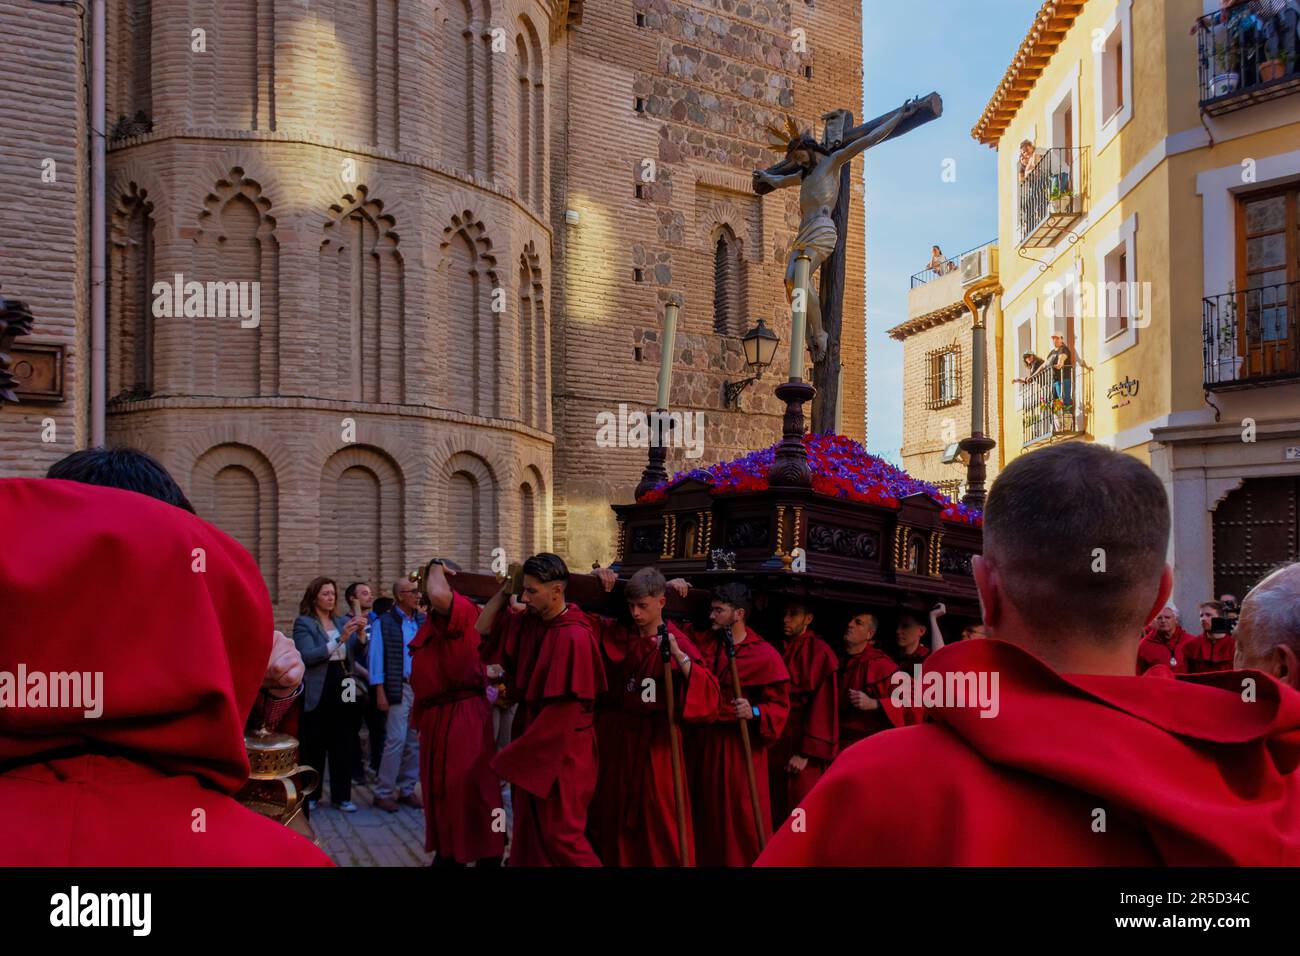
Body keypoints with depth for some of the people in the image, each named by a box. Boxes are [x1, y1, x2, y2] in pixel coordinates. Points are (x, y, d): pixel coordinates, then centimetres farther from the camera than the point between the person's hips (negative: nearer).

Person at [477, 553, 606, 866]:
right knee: (531, 831, 17)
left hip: (561, 751, -8)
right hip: (533, 740, 8)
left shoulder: (574, 638, -24)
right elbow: (483, 628, 11)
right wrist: (504, 591, -4)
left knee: (559, 835, 1)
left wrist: (516, 757, -16)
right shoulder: (531, 620, 0)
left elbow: (563, 712, -23)